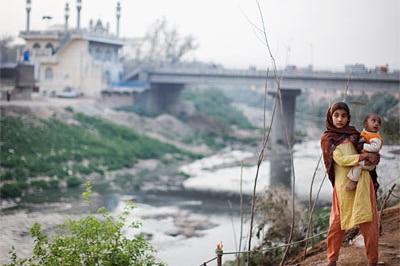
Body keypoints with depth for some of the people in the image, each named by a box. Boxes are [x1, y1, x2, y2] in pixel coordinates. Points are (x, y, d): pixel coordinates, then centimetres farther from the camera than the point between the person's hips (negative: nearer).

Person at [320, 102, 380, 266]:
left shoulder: (353, 133, 12)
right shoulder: (327, 139, 0)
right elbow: (341, 160, -11)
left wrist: (372, 157, 1)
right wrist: (364, 156, -15)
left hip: (362, 182, 3)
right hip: (343, 184, -3)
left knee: (368, 222, 0)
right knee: (338, 222, 0)